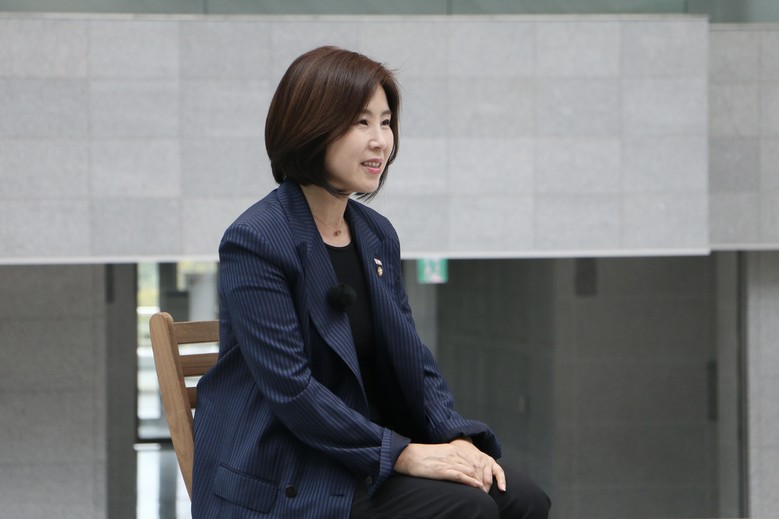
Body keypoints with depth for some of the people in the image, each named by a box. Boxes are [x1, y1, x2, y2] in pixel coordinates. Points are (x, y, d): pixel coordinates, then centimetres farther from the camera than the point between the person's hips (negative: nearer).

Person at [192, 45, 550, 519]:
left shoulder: (378, 235, 11)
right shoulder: (255, 242, -14)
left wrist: (456, 438, -5)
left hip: (366, 447, 8)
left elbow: (410, 355, 13)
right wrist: (401, 454, -21)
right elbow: (289, 388, -20)